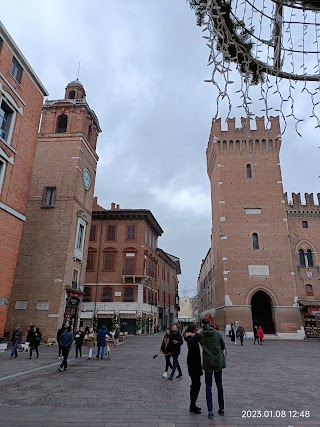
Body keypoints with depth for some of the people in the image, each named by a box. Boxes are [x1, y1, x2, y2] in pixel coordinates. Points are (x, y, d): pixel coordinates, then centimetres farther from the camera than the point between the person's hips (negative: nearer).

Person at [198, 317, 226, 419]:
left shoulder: (200, 335, -10)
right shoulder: (217, 333, -6)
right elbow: (223, 346, 4)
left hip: (208, 362, -1)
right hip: (218, 361, 2)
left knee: (208, 386, 8)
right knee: (219, 385, 16)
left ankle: (210, 411, 5)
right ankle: (221, 409, 25)